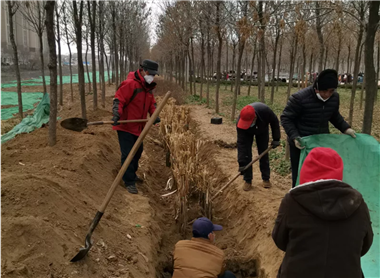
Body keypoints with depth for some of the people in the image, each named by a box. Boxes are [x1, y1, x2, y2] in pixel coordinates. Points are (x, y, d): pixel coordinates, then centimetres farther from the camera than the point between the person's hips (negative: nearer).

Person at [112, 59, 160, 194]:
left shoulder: (148, 87, 9)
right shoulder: (130, 84, -20)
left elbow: (152, 102, 14)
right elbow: (118, 99, -25)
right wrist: (117, 114, -39)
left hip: (138, 126, 9)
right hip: (125, 126, -9)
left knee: (138, 151, 22)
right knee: (128, 154, -6)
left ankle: (132, 174, 42)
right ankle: (129, 182, 5)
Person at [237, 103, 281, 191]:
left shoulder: (265, 110, -43)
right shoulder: (241, 122, -41)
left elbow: (274, 122, -19)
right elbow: (241, 144, -37)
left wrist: (276, 139, -19)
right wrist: (242, 164, -38)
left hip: (262, 130, 1)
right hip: (247, 133, -1)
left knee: (263, 153, 0)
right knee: (246, 154, -10)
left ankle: (266, 178, 14)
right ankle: (248, 181, 1)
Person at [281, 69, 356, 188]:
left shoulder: (335, 97, -4)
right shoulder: (299, 98, -23)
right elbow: (286, 118, -15)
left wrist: (345, 128, 1)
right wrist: (294, 136, -28)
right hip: (300, 144, -5)